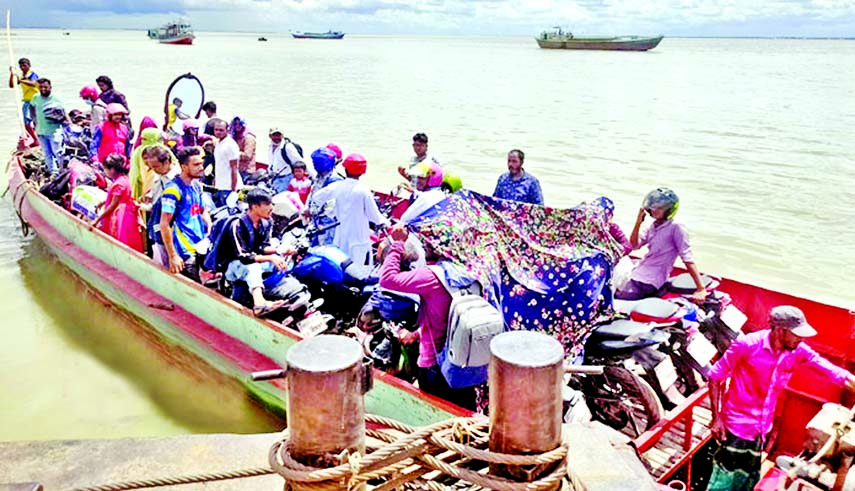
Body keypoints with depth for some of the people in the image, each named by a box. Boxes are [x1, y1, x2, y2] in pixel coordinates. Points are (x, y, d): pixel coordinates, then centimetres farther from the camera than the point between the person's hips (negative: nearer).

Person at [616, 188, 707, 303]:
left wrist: (701, 289, -21)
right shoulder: (653, 226, 11)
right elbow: (634, 245, 7)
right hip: (638, 272, 9)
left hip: (649, 282, -9)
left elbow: (688, 259, -17)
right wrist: (638, 221, -4)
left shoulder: (676, 228, -13)